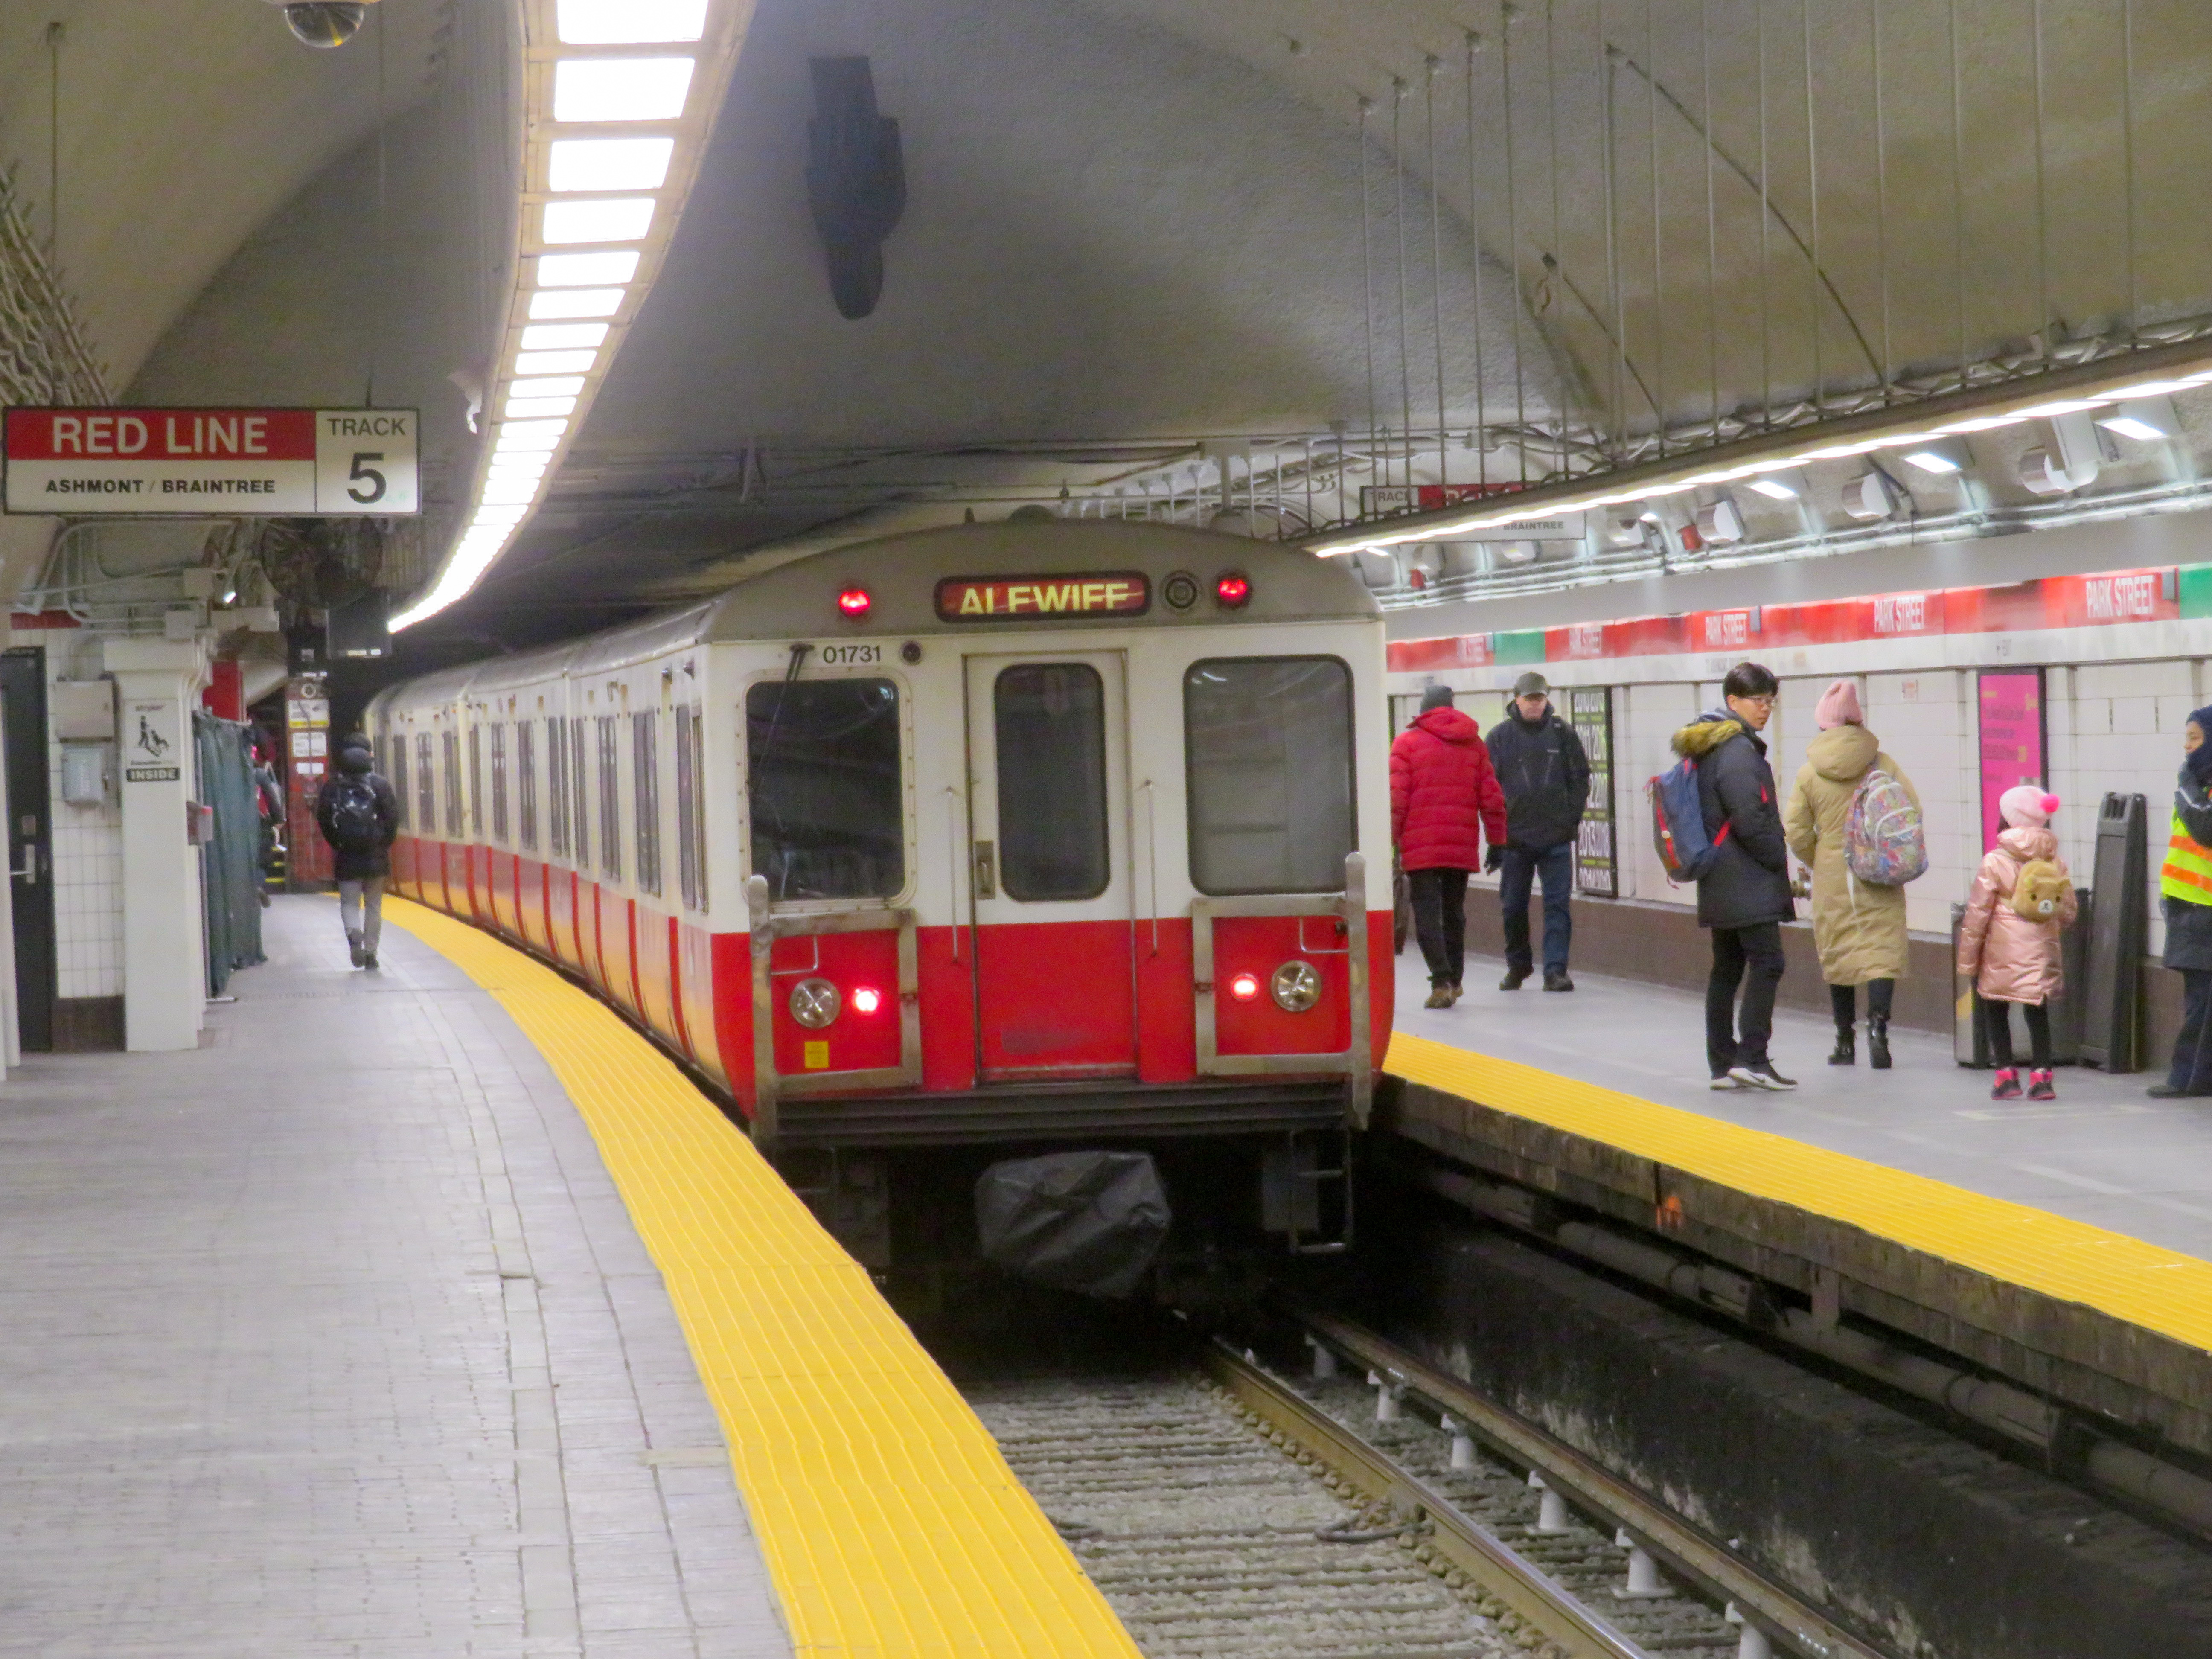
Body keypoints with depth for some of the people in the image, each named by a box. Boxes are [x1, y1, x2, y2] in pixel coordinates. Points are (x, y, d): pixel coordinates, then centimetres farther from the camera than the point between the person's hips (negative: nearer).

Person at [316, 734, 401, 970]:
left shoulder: (332, 788, 0)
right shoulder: (379, 784, -2)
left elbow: (323, 818, -4)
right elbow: (393, 815, -6)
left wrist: (337, 844, 6)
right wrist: (386, 843, 5)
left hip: (347, 856, 0)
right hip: (376, 856, 0)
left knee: (349, 902, 7)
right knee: (374, 904, 10)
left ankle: (354, 933, -23)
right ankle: (371, 952, 9)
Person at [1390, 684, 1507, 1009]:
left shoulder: (1408, 743, -1)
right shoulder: (1474, 744, 10)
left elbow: (1396, 799, -7)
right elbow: (1491, 797, 8)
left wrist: (1390, 843, -3)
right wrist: (1497, 841, 15)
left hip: (1420, 848, -4)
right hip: (1463, 848, 4)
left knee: (1427, 913, -3)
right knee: (1454, 912, 17)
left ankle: (1441, 982, -16)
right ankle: (1454, 980, 24)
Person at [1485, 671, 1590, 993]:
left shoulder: (1562, 733, 4)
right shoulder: (1500, 736, 3)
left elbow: (1580, 778, 8)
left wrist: (1571, 818, -1)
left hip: (1557, 837, 0)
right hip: (1515, 837, 0)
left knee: (1558, 903, -4)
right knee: (1513, 906, 8)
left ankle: (1555, 969, -4)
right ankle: (1518, 965, 25)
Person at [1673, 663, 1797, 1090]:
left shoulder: (1709, 747, 15)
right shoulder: (1737, 750, -15)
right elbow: (1751, 821, -20)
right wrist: (1778, 861, -7)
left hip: (1720, 883, 10)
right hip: (1748, 882, -10)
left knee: (1726, 970, 11)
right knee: (1767, 963, -9)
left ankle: (1722, 1064, 12)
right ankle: (1752, 1059, -13)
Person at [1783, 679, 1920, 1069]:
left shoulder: (1809, 773, -2)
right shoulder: (1883, 765, -3)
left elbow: (1796, 833, -2)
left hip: (1831, 880, 1)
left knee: (1838, 955, 11)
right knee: (1882, 950, -1)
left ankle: (1845, 1041, 16)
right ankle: (1877, 1022, -23)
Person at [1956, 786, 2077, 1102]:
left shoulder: (1994, 862, -9)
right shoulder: (2055, 862, 3)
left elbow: (1978, 913, -6)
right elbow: (2069, 910, 8)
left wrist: (1967, 959, 1)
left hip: (2003, 954, -3)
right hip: (2042, 952, 3)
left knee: (1996, 1010, 11)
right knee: (2038, 1011, 10)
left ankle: (2006, 1075, 7)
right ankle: (2041, 1075, 4)